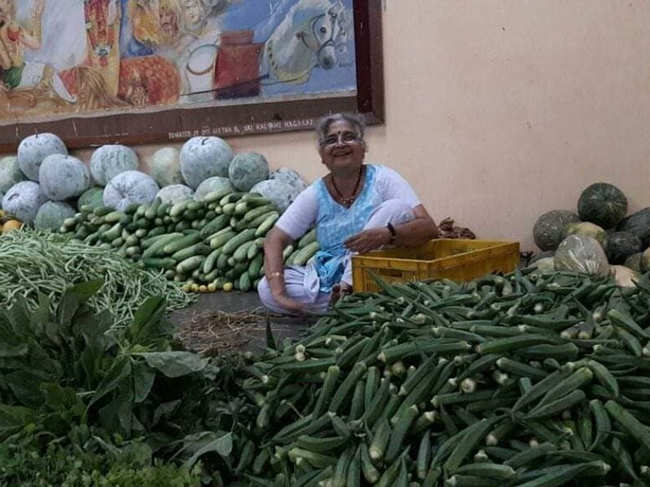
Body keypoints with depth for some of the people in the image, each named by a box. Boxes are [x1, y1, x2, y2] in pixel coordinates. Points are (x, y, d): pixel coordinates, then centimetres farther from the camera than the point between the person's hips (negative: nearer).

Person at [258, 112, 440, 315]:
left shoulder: (382, 179, -8)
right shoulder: (315, 195, 0)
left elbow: (429, 228, -17)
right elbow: (274, 240, -4)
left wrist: (387, 235, -39)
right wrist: (278, 290, -22)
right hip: (329, 278, 2)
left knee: (397, 208, -22)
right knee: (265, 289, -19)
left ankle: (347, 293, -20)